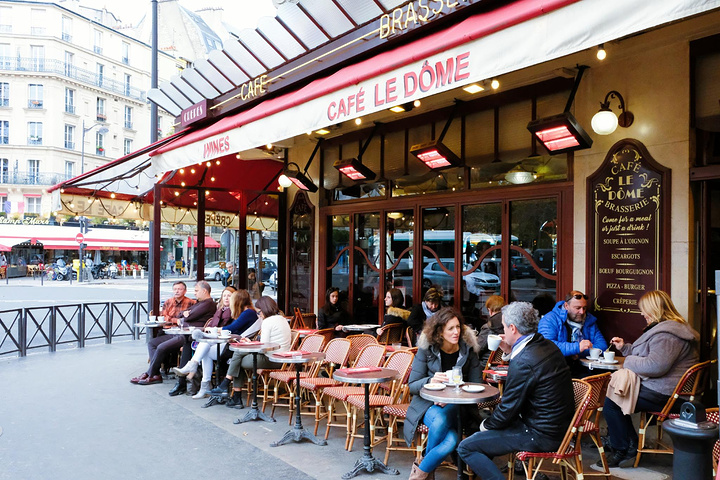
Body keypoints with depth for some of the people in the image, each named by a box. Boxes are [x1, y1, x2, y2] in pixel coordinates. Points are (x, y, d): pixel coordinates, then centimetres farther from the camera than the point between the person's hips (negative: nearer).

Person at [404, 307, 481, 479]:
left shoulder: (468, 350, -1)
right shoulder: (426, 350, -3)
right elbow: (412, 385, -2)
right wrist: (430, 381, -25)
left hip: (456, 406, 1)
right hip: (429, 404, -1)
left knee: (451, 441, -31)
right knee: (440, 421, -37)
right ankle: (430, 463, -8)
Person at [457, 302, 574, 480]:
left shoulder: (522, 361, -26)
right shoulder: (547, 345, 2)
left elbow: (507, 409, -17)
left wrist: (487, 425, 1)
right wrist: (510, 352, 10)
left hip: (542, 437, -10)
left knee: (465, 448, -7)